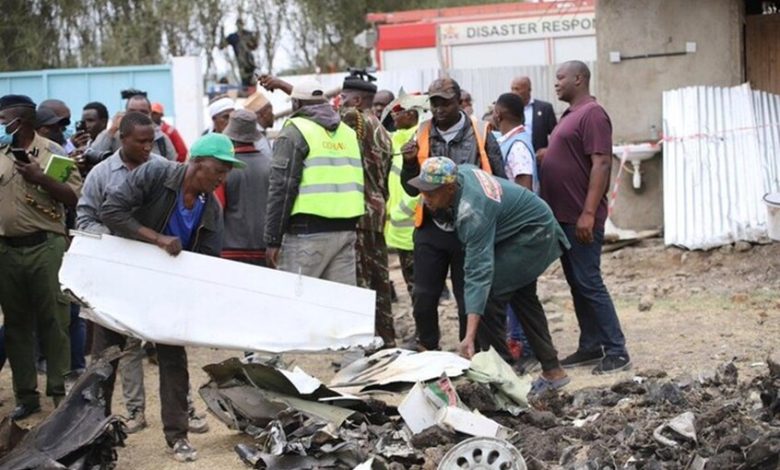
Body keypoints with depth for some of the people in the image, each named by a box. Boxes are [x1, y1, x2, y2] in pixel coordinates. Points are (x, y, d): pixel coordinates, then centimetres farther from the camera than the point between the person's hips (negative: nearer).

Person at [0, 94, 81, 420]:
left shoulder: (53, 152, -1)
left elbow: (75, 197, -8)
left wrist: (40, 177, -16)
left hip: (45, 247, -4)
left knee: (53, 321, 1)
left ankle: (60, 392, 7)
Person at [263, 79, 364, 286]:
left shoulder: (295, 132, -3)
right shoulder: (347, 132, 17)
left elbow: (282, 188, -8)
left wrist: (273, 240, -7)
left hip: (308, 231, -6)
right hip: (346, 228, 6)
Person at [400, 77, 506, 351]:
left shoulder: (480, 136, -3)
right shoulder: (423, 136, 4)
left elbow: (500, 183, 0)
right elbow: (412, 189, 7)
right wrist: (410, 163, -11)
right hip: (431, 229, 2)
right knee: (423, 298, 4)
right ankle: (427, 353, 18)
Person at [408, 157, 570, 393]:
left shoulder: (472, 213, -36)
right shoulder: (460, 172, -12)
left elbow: (479, 273, -41)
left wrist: (470, 336, -45)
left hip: (534, 234, -11)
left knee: (489, 294, -20)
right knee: (522, 298, 20)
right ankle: (552, 371, 29)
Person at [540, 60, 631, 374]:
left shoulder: (592, 114, -13)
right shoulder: (571, 115, 17)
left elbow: (601, 164, -20)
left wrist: (588, 213, -25)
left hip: (581, 219, -10)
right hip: (563, 216, 10)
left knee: (588, 283, -9)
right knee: (576, 284, 12)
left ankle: (617, 351, -5)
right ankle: (591, 346, 17)